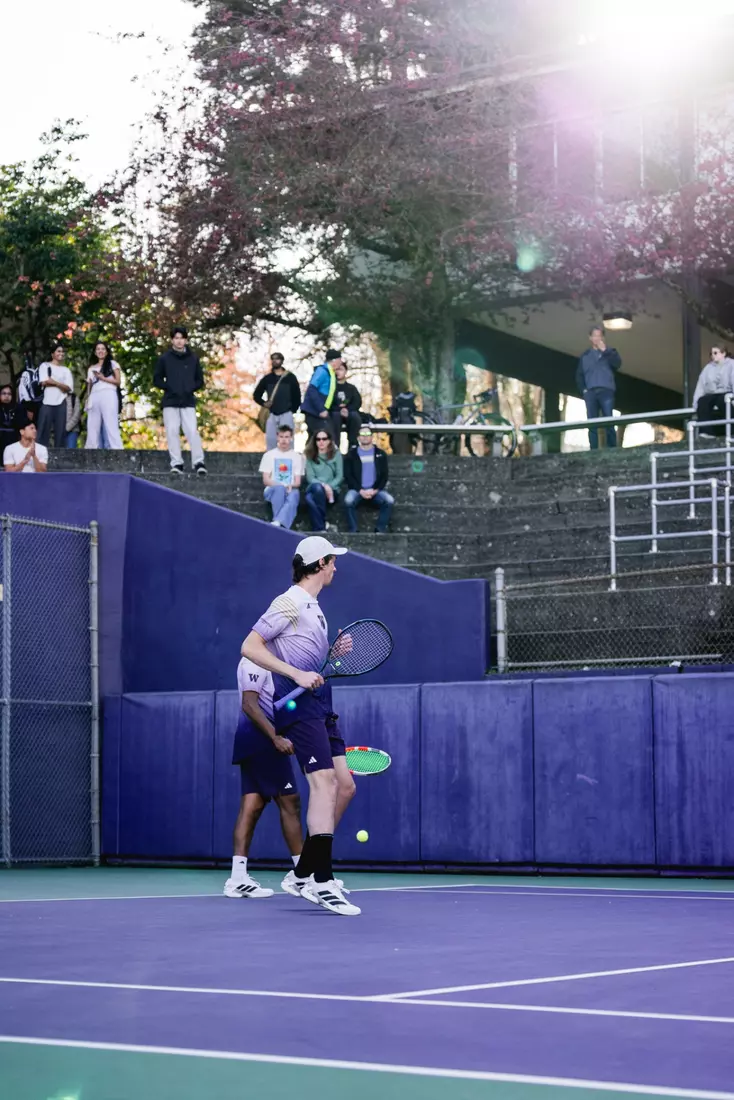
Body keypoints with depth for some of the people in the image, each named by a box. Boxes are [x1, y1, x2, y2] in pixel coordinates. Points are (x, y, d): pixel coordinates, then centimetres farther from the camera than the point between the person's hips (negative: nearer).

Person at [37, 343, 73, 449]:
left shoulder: (66, 370, 17)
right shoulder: (45, 366, 9)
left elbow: (69, 388, 2)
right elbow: (44, 382, -6)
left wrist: (53, 382, -10)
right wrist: (61, 384, -3)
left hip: (61, 403, 3)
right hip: (47, 403, -3)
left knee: (61, 431, -1)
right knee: (43, 431, -7)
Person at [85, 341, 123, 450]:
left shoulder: (112, 364, 13)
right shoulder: (91, 368, 24)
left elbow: (117, 381, 4)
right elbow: (89, 386, 19)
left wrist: (102, 378, -5)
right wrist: (87, 401, 5)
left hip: (108, 396, -4)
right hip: (94, 397, 4)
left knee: (111, 425, -15)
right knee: (92, 427, -4)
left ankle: (116, 450, -23)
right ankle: (91, 451, -8)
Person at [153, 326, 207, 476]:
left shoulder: (193, 358, 7)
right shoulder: (165, 358, 4)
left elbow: (199, 380, 13)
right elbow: (157, 379, 7)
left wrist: (191, 389, -5)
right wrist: (168, 388, -7)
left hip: (188, 402, 0)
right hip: (170, 402, 0)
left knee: (192, 431, -11)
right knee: (172, 432, -2)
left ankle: (199, 462, -12)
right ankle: (176, 463, 2)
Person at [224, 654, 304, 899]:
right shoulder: (255, 662, -13)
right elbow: (249, 705, -20)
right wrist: (276, 738, -26)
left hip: (258, 742, 10)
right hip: (262, 741, -10)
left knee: (252, 805, 3)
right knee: (289, 801, -3)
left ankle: (238, 878, -2)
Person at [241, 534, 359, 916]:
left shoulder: (313, 607, 21)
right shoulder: (290, 602, -7)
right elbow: (250, 647, -14)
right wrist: (297, 674, -20)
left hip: (320, 707, 10)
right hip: (297, 705, -10)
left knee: (344, 785, 7)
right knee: (324, 780, -18)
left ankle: (302, 875, 12)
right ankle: (322, 882, -20)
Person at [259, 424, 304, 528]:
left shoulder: (297, 457, 14)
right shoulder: (269, 455, 11)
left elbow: (298, 482, 9)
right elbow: (266, 480, 4)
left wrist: (290, 486, -16)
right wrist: (280, 485, -14)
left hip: (290, 490, 0)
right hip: (272, 490, 0)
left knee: (294, 494, -38)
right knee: (279, 488, -38)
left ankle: (277, 522, -60)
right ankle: (279, 523, -47)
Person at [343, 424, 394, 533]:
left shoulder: (380, 454, 13)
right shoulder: (352, 454, 9)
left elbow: (384, 476, 8)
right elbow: (348, 476, 2)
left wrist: (375, 490, -9)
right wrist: (360, 490, -12)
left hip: (375, 490, 1)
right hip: (357, 489, -1)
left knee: (389, 501, -29)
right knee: (348, 501, -34)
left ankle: (380, 531, -22)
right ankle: (352, 532, -28)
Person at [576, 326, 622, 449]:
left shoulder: (610, 351, 14)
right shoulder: (585, 355, 19)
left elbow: (617, 364, -5)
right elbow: (579, 375, 17)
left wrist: (605, 351, -8)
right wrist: (583, 390, 3)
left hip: (606, 391, -2)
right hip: (590, 392, 2)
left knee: (609, 422, -10)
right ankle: (593, 451, -5)